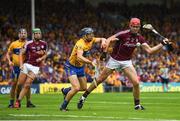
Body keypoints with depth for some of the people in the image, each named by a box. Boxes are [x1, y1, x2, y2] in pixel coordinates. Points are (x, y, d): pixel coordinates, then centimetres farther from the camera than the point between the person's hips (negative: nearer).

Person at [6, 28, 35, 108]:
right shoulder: (14, 44, 3)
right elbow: (8, 54, 10)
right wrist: (9, 61, -6)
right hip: (16, 67, 0)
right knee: (14, 84, 0)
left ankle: (28, 102, 5)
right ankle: (11, 102, 9)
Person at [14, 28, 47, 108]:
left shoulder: (44, 44, 3)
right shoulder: (29, 44, -4)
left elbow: (45, 55, 15)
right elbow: (21, 53, 0)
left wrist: (41, 58, -7)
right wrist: (21, 64, -11)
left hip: (36, 67, 1)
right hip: (27, 64, -1)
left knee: (27, 85, -11)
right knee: (19, 84, -3)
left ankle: (18, 101, -8)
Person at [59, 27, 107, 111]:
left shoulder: (91, 40, -5)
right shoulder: (81, 43, -29)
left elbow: (102, 39, 4)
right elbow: (79, 57, -43)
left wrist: (103, 41, -19)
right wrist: (91, 62, -48)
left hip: (80, 67, 9)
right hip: (71, 66, -9)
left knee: (84, 88, 16)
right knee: (76, 88, -21)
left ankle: (65, 91, 40)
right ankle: (63, 106, -5)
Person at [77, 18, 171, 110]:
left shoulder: (139, 38, -5)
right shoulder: (123, 34, -21)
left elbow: (149, 50, -5)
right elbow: (108, 40, -28)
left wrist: (162, 44, -15)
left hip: (127, 62, 4)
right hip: (114, 60, -3)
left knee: (136, 83, -10)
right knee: (100, 80, 2)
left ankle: (137, 104, 7)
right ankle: (83, 97, 16)